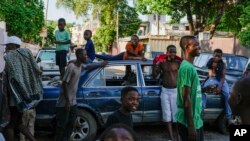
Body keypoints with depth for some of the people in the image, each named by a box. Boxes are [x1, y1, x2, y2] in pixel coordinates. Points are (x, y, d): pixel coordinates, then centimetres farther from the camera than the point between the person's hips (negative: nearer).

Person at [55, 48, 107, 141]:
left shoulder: (80, 65, 5)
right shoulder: (71, 67, -22)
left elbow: (88, 67, 30)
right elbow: (64, 83, -22)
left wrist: (100, 65, 38)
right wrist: (67, 101, -21)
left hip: (73, 102, 9)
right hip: (65, 103, -9)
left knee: (71, 124, 15)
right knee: (62, 125, 0)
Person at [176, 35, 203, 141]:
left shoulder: (190, 66, 11)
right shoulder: (187, 67, -18)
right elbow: (186, 98, -21)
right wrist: (190, 125, -22)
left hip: (196, 120, 9)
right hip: (189, 122, -9)